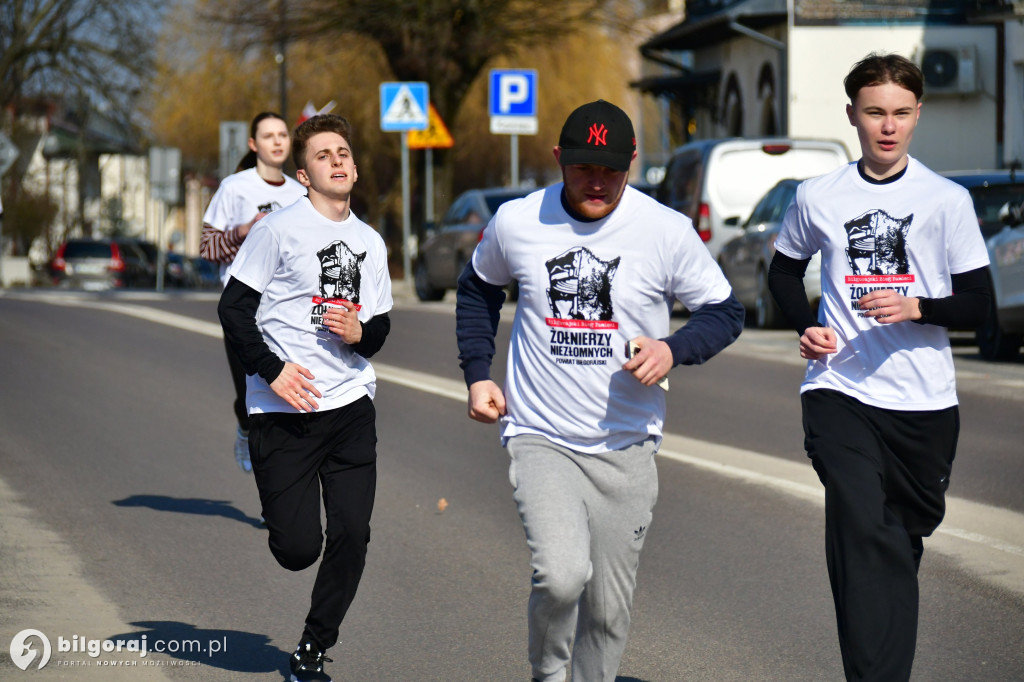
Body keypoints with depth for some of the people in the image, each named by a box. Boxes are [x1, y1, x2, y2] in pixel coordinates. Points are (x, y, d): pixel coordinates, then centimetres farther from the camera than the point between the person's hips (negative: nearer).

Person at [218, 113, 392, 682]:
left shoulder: (371, 243, 14)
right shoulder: (279, 229, -3)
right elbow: (234, 308, -3)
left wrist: (361, 333, -3)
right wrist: (273, 370, -14)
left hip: (351, 405, 4)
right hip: (283, 412, -4)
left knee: (352, 536, -5)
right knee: (297, 548, -8)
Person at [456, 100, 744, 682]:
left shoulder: (668, 231, -6)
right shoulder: (516, 223, -2)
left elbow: (726, 311, 4)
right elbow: (478, 289, 19)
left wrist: (673, 349, -15)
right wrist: (478, 374, 9)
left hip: (626, 446, 1)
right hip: (540, 437, -1)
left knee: (609, 608, 5)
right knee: (562, 576, -22)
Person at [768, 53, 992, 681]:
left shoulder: (947, 199, 1)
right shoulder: (818, 197, 5)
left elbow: (977, 304, 1)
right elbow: (785, 270, 23)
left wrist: (915, 307, -17)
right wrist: (807, 326, 5)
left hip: (925, 400, 1)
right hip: (840, 391, -1)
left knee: (906, 539, 11)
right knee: (864, 535, -19)